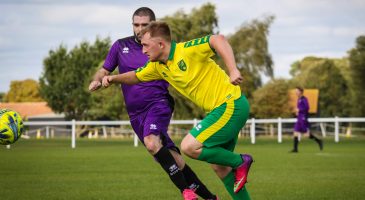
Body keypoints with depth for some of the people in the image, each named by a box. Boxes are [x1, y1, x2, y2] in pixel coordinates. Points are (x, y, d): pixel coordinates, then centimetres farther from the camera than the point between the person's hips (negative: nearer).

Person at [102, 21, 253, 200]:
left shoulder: (187, 50, -18)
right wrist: (113, 78, 6)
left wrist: (233, 70, -39)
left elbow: (218, 39, -29)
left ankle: (239, 162, 0)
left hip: (230, 105, -9)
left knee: (189, 146, -15)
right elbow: (136, 76, 23)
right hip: (218, 110, 10)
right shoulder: (158, 66, 9)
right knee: (219, 166, 12)